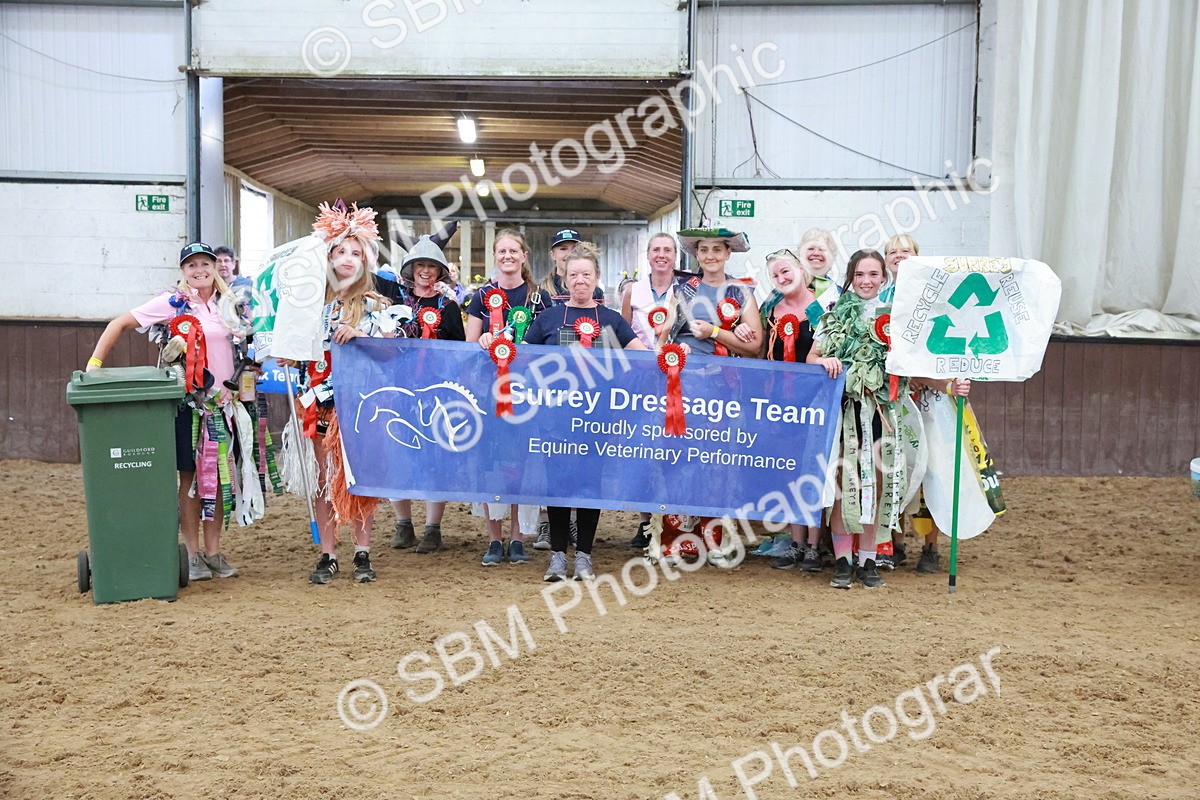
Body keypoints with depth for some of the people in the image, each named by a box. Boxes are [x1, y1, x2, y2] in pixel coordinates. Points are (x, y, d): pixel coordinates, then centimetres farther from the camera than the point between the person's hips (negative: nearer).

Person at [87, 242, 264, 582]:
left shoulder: (231, 305, 8)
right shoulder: (173, 303, -5)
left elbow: (244, 347, 21)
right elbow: (120, 324, -7)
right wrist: (94, 364, -15)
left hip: (224, 402, 4)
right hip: (188, 402, -4)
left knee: (219, 476, 7)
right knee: (190, 476, 1)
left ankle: (213, 551, 16)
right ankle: (192, 554, 10)